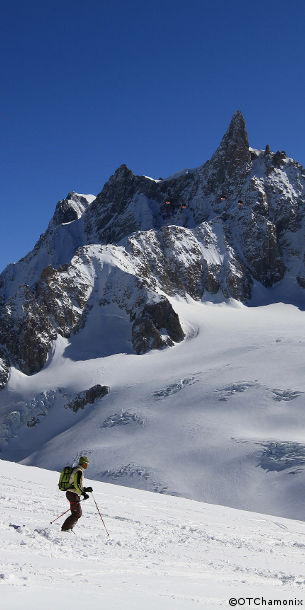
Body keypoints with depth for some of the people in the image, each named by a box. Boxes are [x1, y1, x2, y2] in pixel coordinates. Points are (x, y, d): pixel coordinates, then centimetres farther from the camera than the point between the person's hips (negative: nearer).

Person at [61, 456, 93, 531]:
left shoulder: (76, 470, 18)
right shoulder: (79, 471, -14)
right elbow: (76, 485, -23)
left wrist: (86, 489, 14)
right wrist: (84, 493, -23)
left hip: (71, 494, 10)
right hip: (73, 495, -10)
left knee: (79, 513, 17)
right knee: (77, 514, -9)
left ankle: (68, 528, 18)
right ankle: (65, 528, -9)